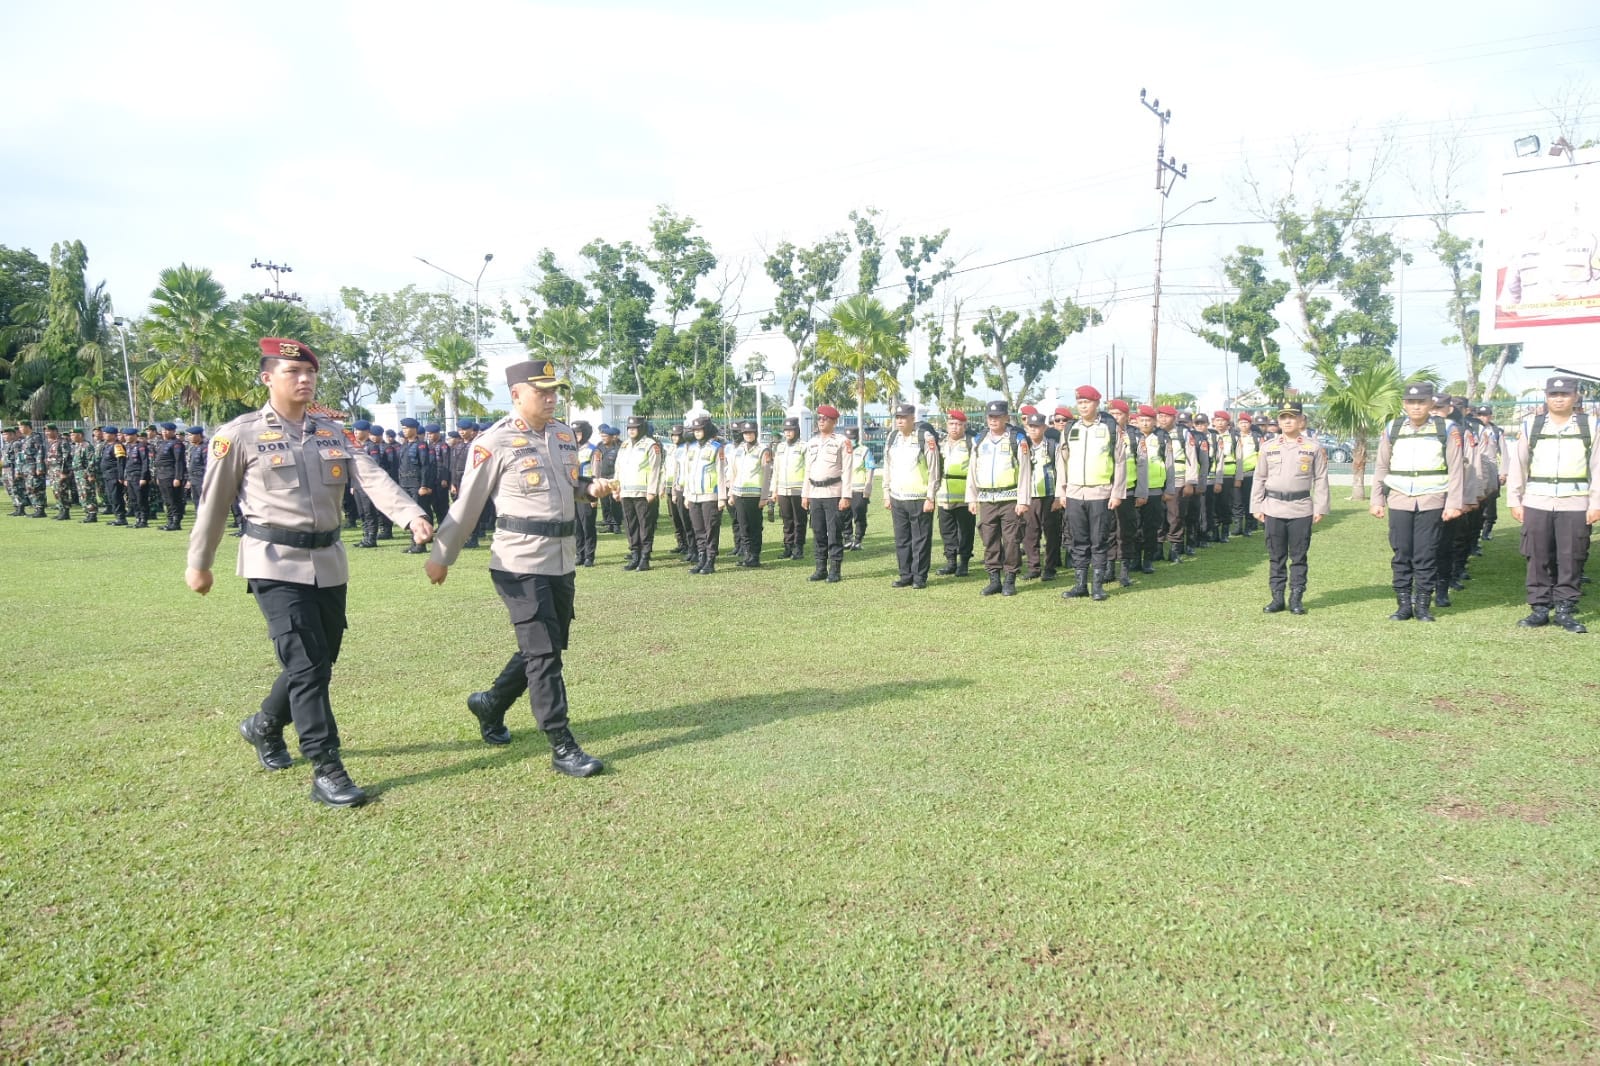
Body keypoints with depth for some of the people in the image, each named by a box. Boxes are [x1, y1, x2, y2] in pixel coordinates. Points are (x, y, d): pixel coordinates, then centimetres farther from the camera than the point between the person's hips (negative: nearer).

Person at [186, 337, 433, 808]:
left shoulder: (331, 433, 9)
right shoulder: (239, 435, -4)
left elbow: (372, 478, -7)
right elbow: (213, 503, 2)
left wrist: (413, 515, -23)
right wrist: (198, 564, 7)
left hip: (329, 563, 6)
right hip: (277, 564, -6)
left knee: (318, 664, 15)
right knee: (306, 665, -11)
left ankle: (264, 727, 41)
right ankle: (327, 771, -4)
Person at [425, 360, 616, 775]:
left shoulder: (565, 435, 10)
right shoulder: (495, 443, -10)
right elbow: (467, 504, -5)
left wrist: (592, 488, 2)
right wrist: (440, 557, 2)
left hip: (563, 562, 8)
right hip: (520, 563, -7)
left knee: (546, 647, 16)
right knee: (543, 653, -6)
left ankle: (491, 704, 38)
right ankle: (562, 748, 1)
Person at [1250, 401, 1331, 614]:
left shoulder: (1314, 447, 2)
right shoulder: (1268, 447, 7)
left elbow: (1321, 479, 3)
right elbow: (1259, 478, 9)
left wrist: (1320, 508, -2)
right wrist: (1257, 507, 5)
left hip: (1301, 509, -1)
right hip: (1273, 508, 2)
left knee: (1298, 556, 4)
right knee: (1276, 556, 6)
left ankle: (1296, 599, 12)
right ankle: (1277, 598, 13)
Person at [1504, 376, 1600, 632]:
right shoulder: (1530, 425, 6)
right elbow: (1517, 464, 7)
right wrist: (1514, 501, 3)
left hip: (1575, 505, 0)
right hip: (1536, 503, 0)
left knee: (1571, 560, 3)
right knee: (1538, 559, 4)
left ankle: (1565, 610, 12)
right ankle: (1539, 609, 13)